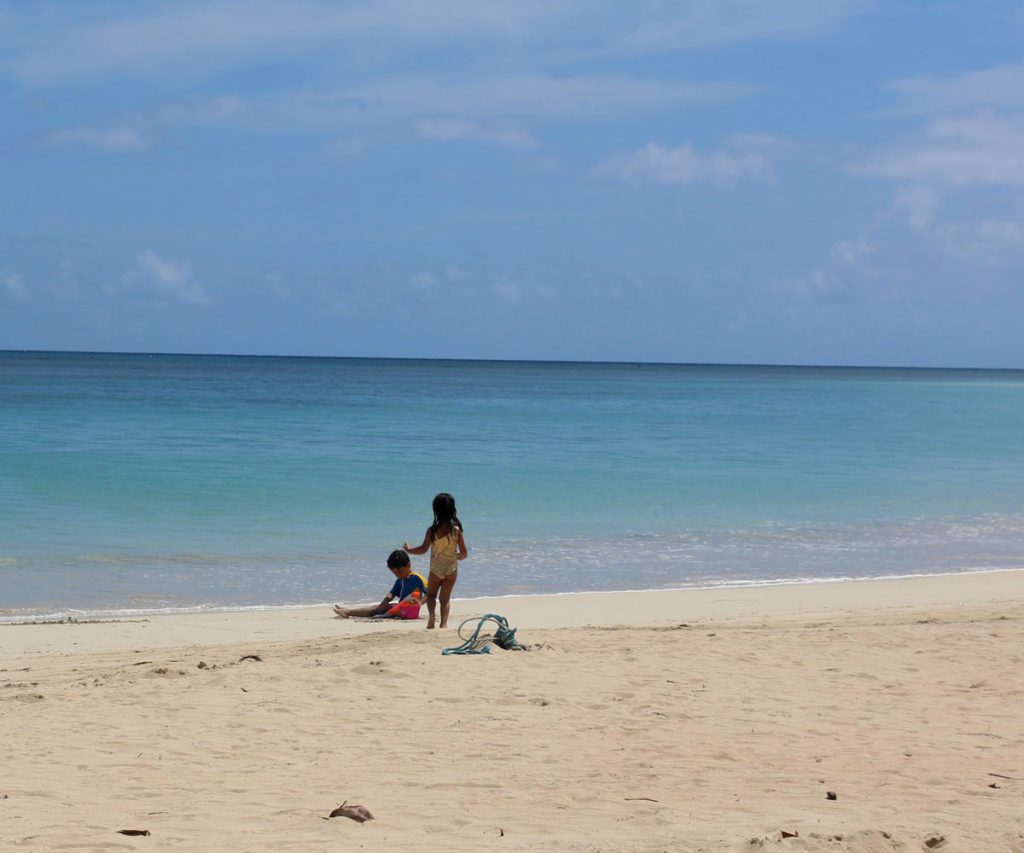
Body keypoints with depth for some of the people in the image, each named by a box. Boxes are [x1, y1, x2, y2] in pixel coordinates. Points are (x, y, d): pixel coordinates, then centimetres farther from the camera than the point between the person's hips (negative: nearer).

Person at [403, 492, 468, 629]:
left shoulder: (432, 530, -15)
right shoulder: (456, 529, -10)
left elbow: (423, 549, -13)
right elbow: (464, 552, -7)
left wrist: (409, 549, 4)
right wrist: (459, 556, 16)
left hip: (436, 569, -1)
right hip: (452, 568, 1)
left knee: (431, 594, 17)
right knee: (445, 597, 13)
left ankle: (431, 613, -12)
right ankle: (444, 623, -2)